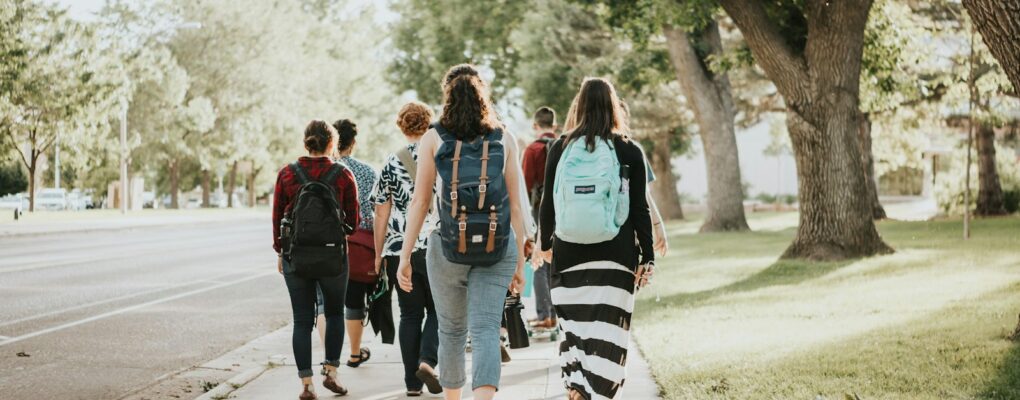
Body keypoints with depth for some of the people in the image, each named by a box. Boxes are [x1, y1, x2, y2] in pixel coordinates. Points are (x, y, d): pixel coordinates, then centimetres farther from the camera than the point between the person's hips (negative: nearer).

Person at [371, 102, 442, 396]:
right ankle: (427, 361, -10)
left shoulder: (391, 164, 3)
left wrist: (378, 254, 12)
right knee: (438, 309, 12)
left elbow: (381, 214, 4)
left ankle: (413, 382, 9)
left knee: (410, 314, 9)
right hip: (435, 247, -2)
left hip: (398, 250, 2)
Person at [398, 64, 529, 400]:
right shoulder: (504, 139, 6)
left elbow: (419, 201, -1)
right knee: (486, 329, -4)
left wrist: (405, 257, 2)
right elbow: (516, 204, 4)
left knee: (451, 330, 17)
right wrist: (520, 260, 9)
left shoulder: (433, 138, 2)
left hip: (449, 246, 0)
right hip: (496, 249, 0)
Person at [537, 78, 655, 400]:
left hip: (569, 253, 1)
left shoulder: (560, 148, 3)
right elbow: (640, 209, -1)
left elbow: (548, 202, 7)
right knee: (607, 331, 1)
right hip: (616, 254, -1)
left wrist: (546, 244, 21)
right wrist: (647, 258, 4)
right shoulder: (629, 151, -1)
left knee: (573, 326, 9)